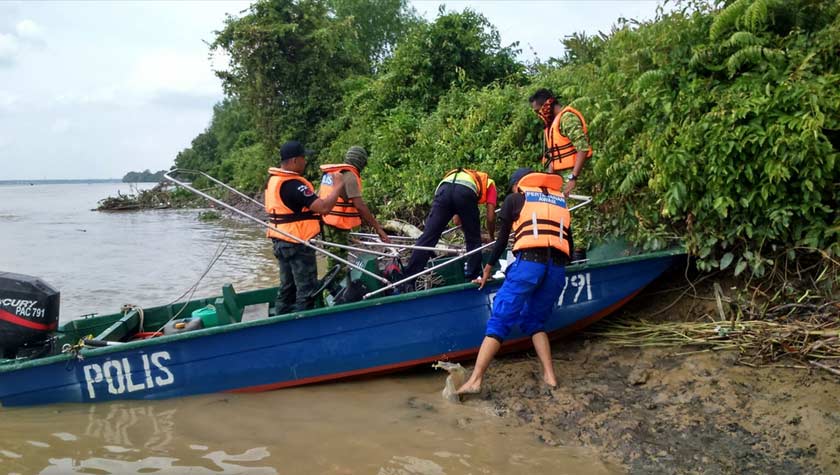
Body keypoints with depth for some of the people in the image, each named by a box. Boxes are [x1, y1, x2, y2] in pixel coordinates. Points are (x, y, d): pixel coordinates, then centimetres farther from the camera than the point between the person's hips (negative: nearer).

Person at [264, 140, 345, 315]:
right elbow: (323, 207, -28)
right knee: (306, 289, -1)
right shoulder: (293, 184, -23)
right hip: (298, 244, -10)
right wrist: (339, 185, -17)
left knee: (287, 287, 18)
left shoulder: (274, 180, 8)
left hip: (281, 242, 10)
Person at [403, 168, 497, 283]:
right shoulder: (490, 183, 33)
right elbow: (490, 218, 24)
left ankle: (407, 278, 0)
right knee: (473, 240, 16)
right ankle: (473, 277, 20)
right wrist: (491, 237, 40)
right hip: (466, 192, -4)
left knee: (428, 236, 3)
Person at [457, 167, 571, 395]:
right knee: (535, 321, 21)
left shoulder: (514, 199, 17)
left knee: (499, 320, -3)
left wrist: (488, 269, 25)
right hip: (557, 268, 4)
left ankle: (474, 381, -10)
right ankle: (549, 376, 10)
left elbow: (502, 238, 16)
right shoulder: (560, 200, 28)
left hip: (528, 262, -4)